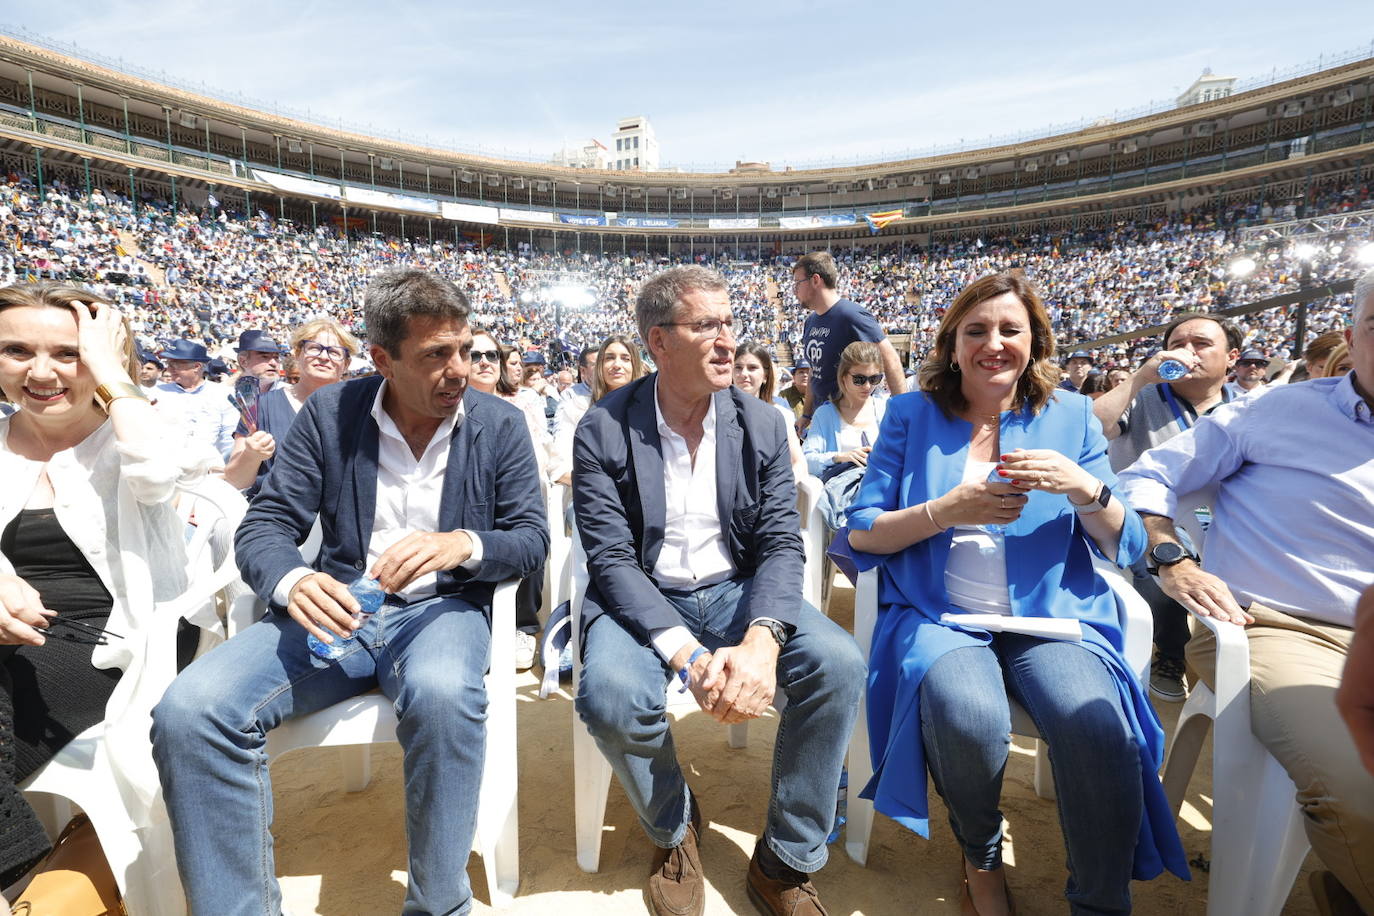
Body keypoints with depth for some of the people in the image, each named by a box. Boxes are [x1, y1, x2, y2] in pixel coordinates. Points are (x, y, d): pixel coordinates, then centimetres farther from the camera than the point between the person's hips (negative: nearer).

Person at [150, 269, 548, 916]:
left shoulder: (500, 425, 1)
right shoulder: (329, 413, 3)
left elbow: (532, 538, -1)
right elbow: (263, 525, 1)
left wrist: (463, 544, -23)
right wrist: (294, 581, -23)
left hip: (442, 607, -2)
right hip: (337, 609, 2)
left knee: (443, 696, -36)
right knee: (188, 711, -23)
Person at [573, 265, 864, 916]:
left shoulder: (761, 424, 0)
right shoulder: (603, 431, -9)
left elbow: (781, 543, -5)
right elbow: (612, 559, -14)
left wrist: (762, 639, -26)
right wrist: (688, 655, -28)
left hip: (736, 590, 3)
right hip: (644, 599, -2)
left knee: (839, 664, -23)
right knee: (611, 695, -32)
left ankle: (784, 862, 1)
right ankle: (674, 829, 5)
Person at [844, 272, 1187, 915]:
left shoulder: (1070, 416, 9)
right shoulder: (912, 417, 5)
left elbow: (1127, 547, 7)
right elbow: (862, 534, -1)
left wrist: (1085, 489, -13)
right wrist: (949, 510, -16)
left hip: (1054, 615, 2)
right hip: (940, 616, -1)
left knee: (1096, 721, -29)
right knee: (968, 715, -31)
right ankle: (981, 857, 4)